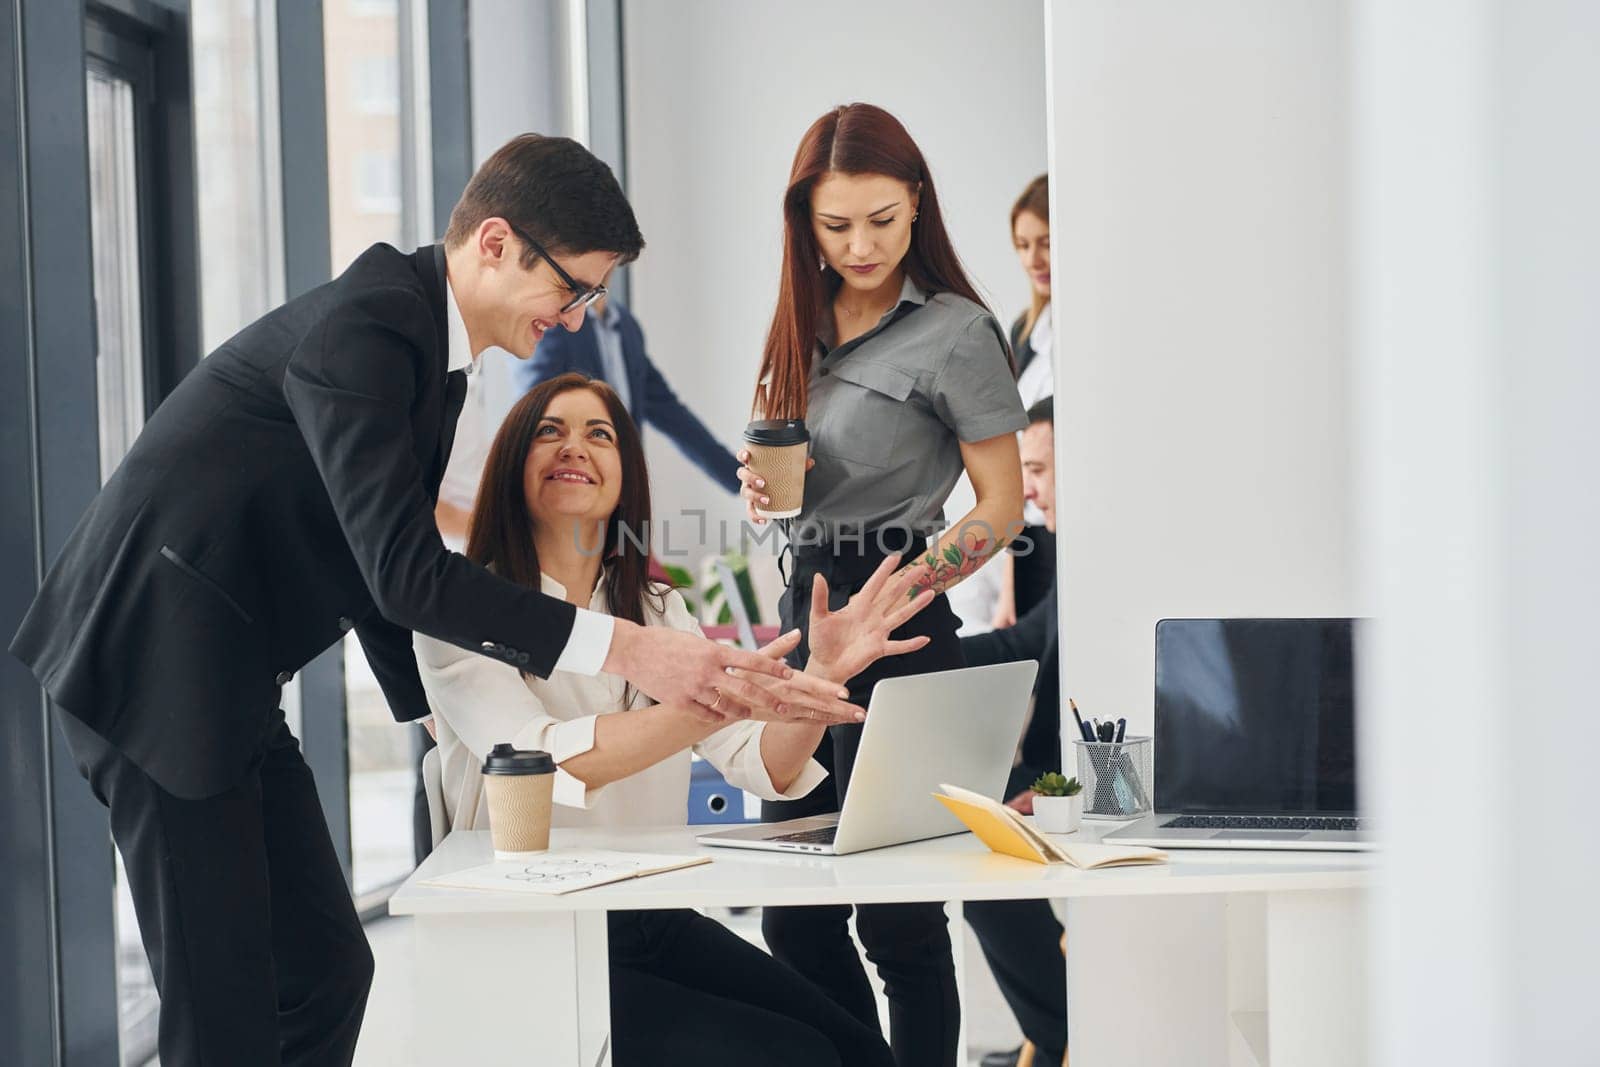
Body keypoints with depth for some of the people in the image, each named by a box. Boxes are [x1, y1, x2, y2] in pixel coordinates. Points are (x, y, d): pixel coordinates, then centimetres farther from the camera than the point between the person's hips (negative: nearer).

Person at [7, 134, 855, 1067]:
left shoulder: (427, 335, 10)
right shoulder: (363, 325, -21)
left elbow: (375, 557, 21)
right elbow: (406, 571, -27)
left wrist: (429, 706, 19)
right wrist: (619, 647, -26)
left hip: (224, 676, 10)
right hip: (156, 663, -10)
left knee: (327, 968, 9)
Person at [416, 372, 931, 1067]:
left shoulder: (656, 610, 13)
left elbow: (762, 765, 0)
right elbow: (532, 760, -25)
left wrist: (821, 676, -21)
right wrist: (705, 706, -37)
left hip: (659, 923, 6)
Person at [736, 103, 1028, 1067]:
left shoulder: (953, 331, -8)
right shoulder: (806, 329, 13)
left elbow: (1003, 502, -10)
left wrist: (907, 584, -25)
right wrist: (763, 483, 0)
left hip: (897, 635, -8)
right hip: (802, 621, 8)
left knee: (896, 915, -4)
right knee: (794, 913, 10)